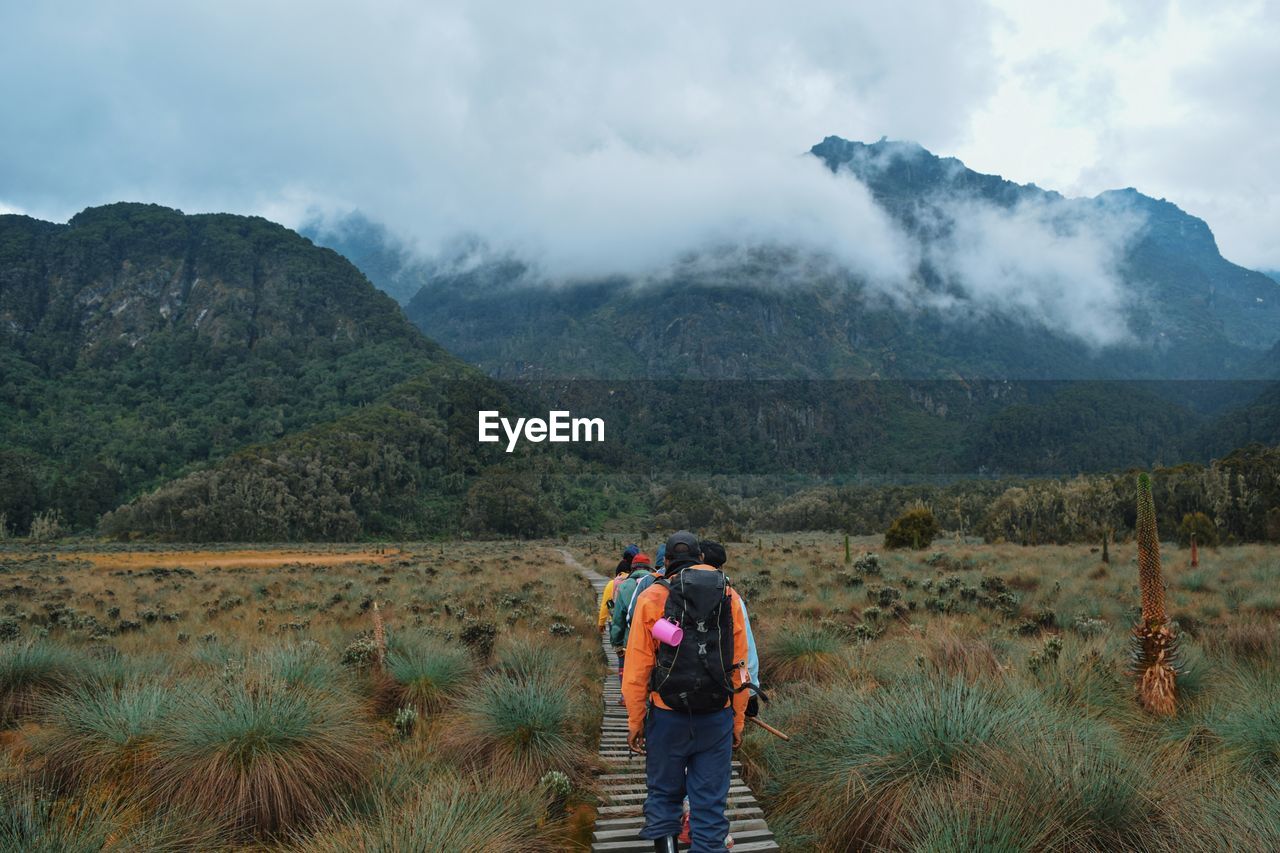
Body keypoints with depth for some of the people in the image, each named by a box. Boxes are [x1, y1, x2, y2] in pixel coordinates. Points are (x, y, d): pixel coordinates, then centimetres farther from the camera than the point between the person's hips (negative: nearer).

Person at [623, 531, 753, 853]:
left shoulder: (651, 598, -2)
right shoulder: (729, 597, 4)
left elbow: (637, 668, -4)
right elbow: (739, 665, 5)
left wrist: (635, 721, 3)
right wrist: (738, 721, 11)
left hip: (667, 717, -1)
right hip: (717, 718, 1)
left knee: (663, 795, 15)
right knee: (710, 802, 9)